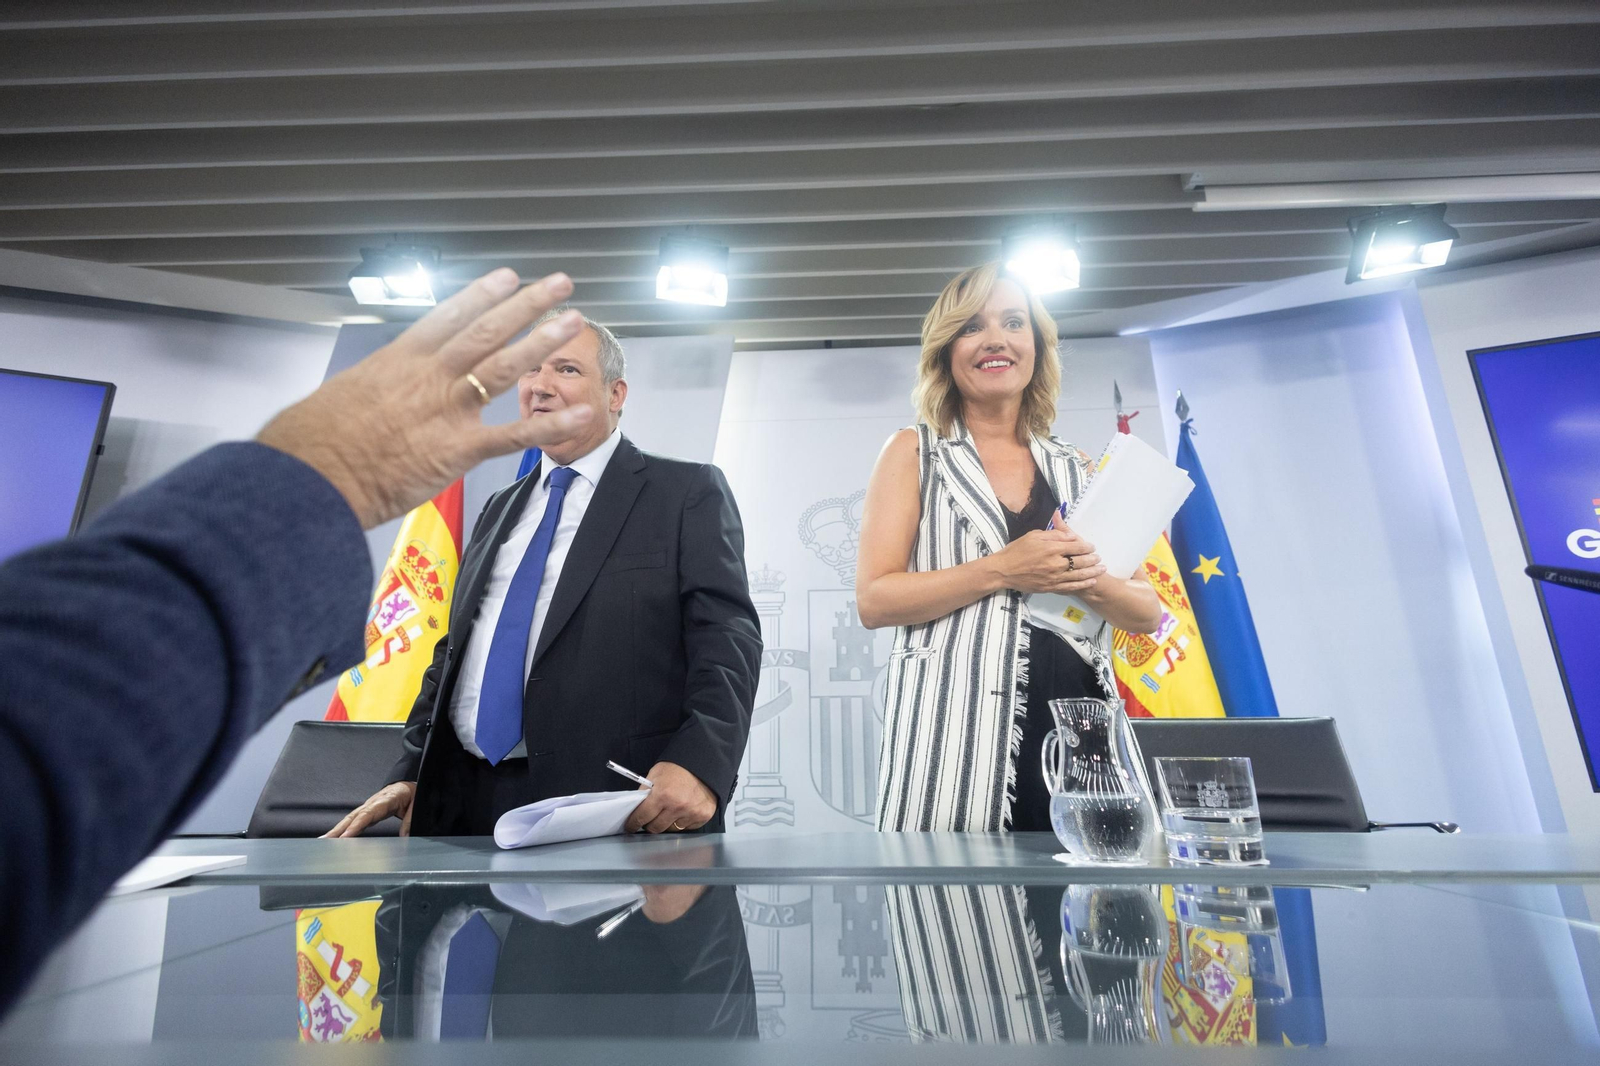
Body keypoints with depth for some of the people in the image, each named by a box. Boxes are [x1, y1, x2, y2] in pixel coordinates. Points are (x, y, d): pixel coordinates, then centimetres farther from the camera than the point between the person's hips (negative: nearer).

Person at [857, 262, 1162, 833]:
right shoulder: (913, 453, 4)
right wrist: (1002, 570, -15)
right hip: (954, 737, -3)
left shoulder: (1077, 469, 13)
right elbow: (873, 600, -7)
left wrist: (1089, 580, -9)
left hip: (1077, 734, 4)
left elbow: (1147, 614, 12)